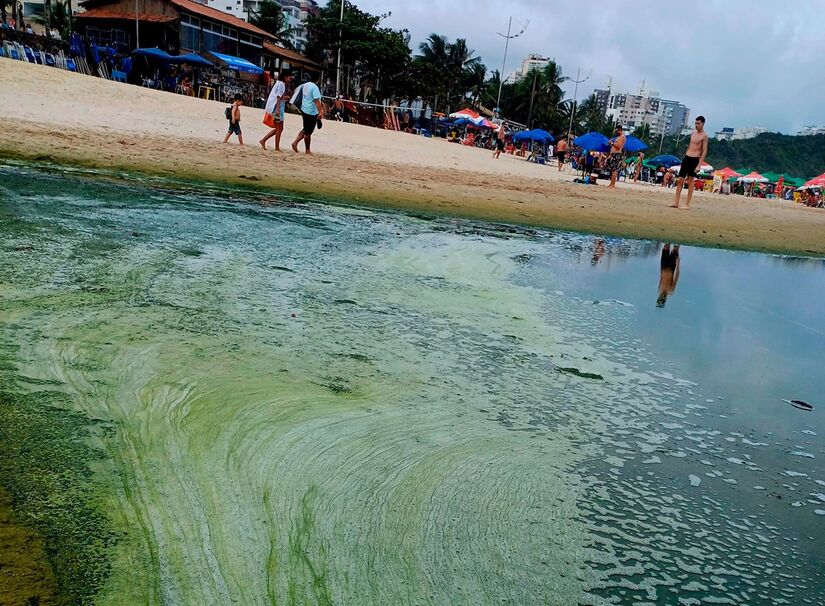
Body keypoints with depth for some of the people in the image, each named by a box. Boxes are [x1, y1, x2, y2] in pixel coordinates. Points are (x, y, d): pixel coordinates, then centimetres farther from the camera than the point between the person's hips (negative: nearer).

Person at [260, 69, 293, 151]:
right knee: (279, 128, -4)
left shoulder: (279, 83, 20)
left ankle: (263, 140, 9)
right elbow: (279, 97, -18)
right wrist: (277, 109, -23)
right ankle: (277, 148, -1)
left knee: (277, 129, 13)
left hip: (277, 107, 10)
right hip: (277, 107, -10)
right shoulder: (281, 84, -9)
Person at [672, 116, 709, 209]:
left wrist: (699, 165, -17)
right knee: (680, 180, 2)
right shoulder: (692, 133, 13)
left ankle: (687, 204, 2)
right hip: (687, 157, 6)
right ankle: (676, 202, 6)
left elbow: (704, 151, -11)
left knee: (690, 182, -3)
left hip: (695, 159, -6)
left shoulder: (704, 136, -7)